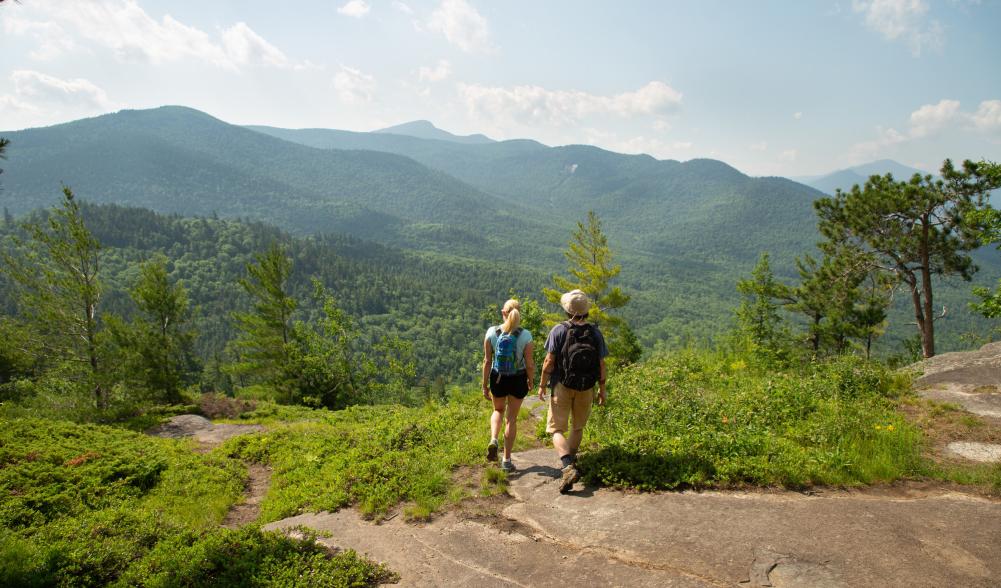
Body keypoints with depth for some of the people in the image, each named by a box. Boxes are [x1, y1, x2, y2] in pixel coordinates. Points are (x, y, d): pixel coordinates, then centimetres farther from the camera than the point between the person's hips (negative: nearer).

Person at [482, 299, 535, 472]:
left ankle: (493, 440, 1)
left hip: (497, 379, 1)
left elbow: (487, 361, -7)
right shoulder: (525, 336, -14)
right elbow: (529, 364, -9)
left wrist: (485, 385, 2)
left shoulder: (492, 332, -11)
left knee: (498, 411, 27)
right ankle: (506, 460, 18)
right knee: (511, 418, 12)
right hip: (518, 379, -1)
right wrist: (531, 380, 10)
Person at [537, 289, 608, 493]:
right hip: (586, 388, 3)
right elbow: (601, 364, 0)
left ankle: (568, 467, -19)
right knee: (578, 427, 22)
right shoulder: (595, 333, -3)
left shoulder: (559, 331, -12)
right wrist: (602, 388, 11)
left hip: (562, 386, -3)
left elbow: (549, 361, -13)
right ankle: (570, 460, 35)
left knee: (557, 429, 0)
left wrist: (542, 385, -3)